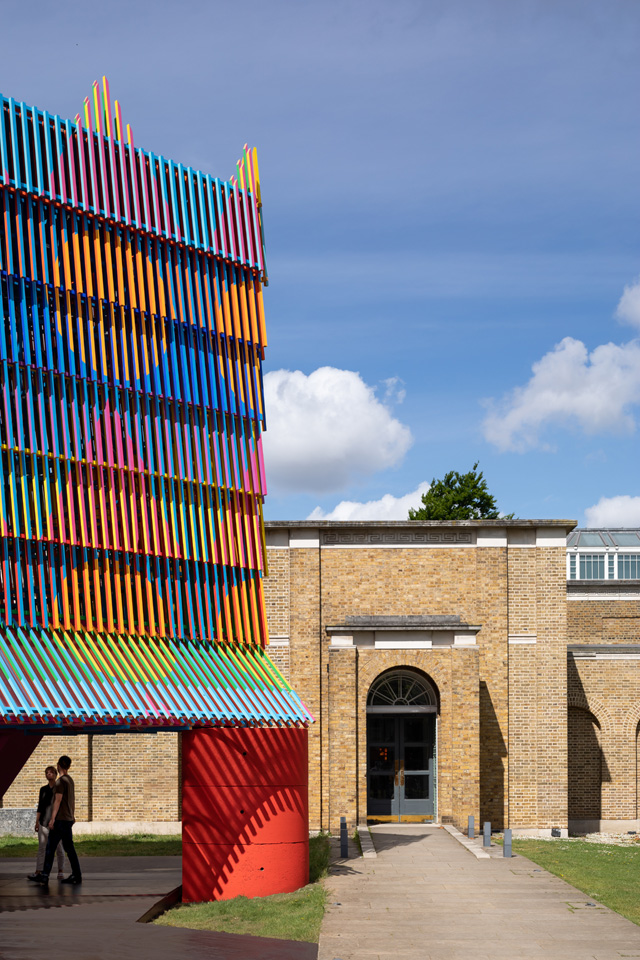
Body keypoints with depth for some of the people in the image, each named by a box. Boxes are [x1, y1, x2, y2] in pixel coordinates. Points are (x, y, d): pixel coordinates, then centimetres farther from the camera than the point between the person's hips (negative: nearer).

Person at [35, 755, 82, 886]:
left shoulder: (61, 781, -12)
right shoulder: (70, 780, 15)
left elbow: (58, 801, -16)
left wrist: (52, 819, -15)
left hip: (60, 820, -8)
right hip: (69, 819, 8)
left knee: (50, 847, -7)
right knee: (69, 847, 9)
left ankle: (45, 876, -10)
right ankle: (76, 875, 6)